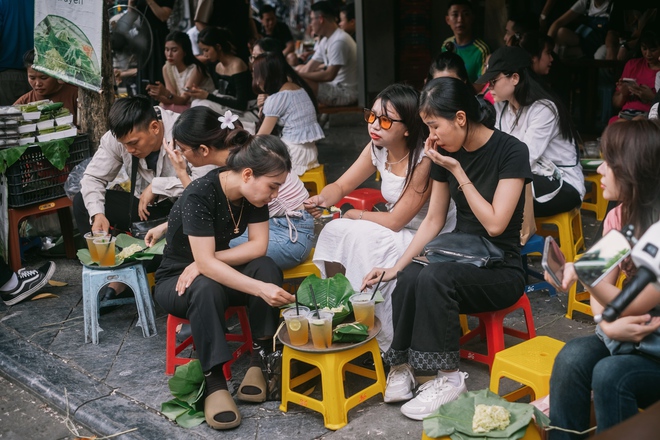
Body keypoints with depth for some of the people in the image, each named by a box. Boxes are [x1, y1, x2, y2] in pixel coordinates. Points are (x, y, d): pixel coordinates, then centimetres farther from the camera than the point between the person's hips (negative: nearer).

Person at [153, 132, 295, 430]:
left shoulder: (253, 193, -10)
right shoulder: (200, 194, -30)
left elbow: (258, 246, -13)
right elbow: (206, 263, -36)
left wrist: (208, 261, -24)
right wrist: (261, 289, -45)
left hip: (217, 272, 6)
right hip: (175, 281, -5)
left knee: (267, 268, -24)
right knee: (207, 288, -39)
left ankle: (258, 362, -21)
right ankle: (214, 383, -34)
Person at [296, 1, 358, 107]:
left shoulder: (339, 41, -21)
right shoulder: (325, 40, 12)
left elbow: (329, 75, -26)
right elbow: (308, 69, 11)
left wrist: (300, 75, -19)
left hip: (346, 93, -11)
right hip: (335, 86, 11)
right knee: (299, 68, 18)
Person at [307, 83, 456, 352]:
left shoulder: (424, 160, -25)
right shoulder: (377, 149, -3)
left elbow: (395, 221, -22)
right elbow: (341, 186, 2)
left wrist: (356, 215, -7)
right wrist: (322, 199, -21)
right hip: (397, 236, 7)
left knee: (360, 237, -25)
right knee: (335, 231, -12)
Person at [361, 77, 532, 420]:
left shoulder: (511, 152, -14)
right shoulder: (446, 153, 3)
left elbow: (494, 224, -20)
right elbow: (433, 221, 7)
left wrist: (458, 171, -19)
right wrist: (397, 266, -4)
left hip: (500, 269, -4)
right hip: (460, 258, 5)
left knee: (433, 277, -34)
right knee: (407, 279, -30)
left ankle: (449, 377, -19)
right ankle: (403, 363, -13)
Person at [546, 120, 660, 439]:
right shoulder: (619, 215, 0)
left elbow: (634, 308, -20)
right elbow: (600, 291, 0)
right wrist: (608, 326, -22)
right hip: (630, 338, 6)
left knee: (610, 375, -31)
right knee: (572, 358, -21)